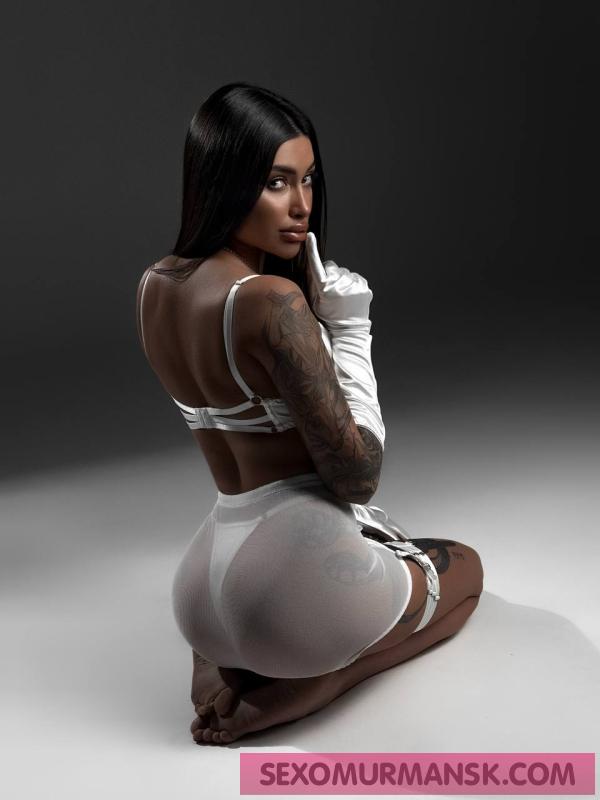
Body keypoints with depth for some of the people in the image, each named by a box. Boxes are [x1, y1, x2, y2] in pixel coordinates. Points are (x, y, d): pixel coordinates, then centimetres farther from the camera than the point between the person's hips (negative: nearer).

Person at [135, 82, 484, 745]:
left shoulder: (152, 287, 3)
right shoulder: (271, 299, -23)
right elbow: (356, 476, -18)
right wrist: (345, 331, -11)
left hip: (200, 588, 8)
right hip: (305, 563, -7)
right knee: (463, 566, 27)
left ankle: (221, 665, 10)